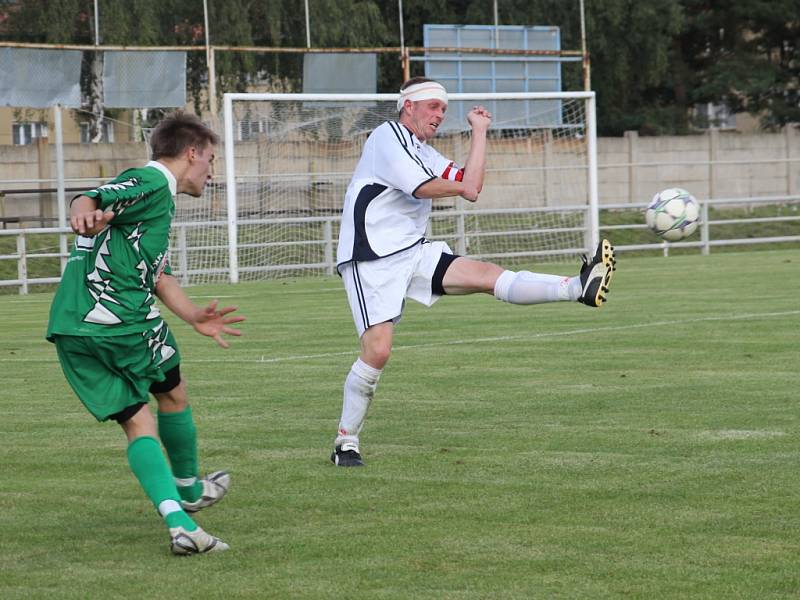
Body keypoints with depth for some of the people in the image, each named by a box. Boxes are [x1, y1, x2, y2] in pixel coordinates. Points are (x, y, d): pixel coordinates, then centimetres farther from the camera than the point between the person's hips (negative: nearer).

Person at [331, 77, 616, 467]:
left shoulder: (424, 153, 20)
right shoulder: (387, 136, -7)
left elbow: (471, 187, 11)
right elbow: (422, 187, -18)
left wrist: (479, 133, 13)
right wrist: (459, 186, 0)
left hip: (413, 253, 8)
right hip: (372, 261, -8)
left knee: (489, 275, -9)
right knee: (377, 350, -16)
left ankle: (580, 288, -22)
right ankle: (345, 442, -5)